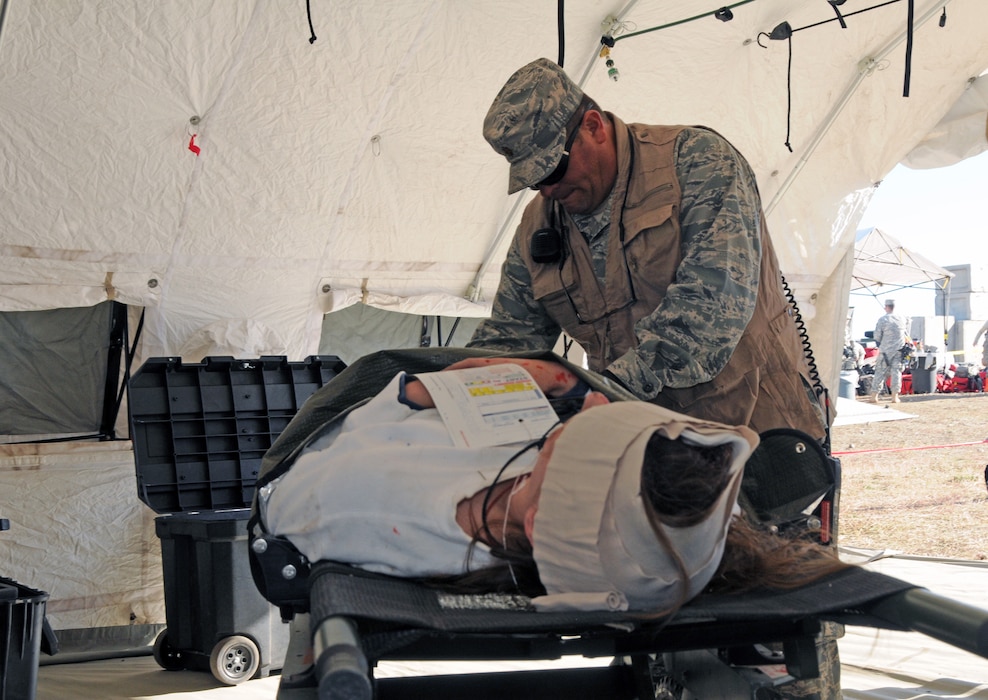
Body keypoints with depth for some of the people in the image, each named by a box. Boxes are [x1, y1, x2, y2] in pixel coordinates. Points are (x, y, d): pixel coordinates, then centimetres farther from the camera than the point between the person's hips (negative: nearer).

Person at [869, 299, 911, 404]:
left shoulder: (882, 320, -9)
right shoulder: (903, 319, 4)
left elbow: (877, 337, -6)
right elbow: (906, 335, 13)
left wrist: (880, 343, 13)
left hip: (886, 350, -3)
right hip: (899, 350, 3)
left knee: (880, 372, 2)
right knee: (896, 371, 7)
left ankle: (874, 396, 3)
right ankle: (895, 396, 4)